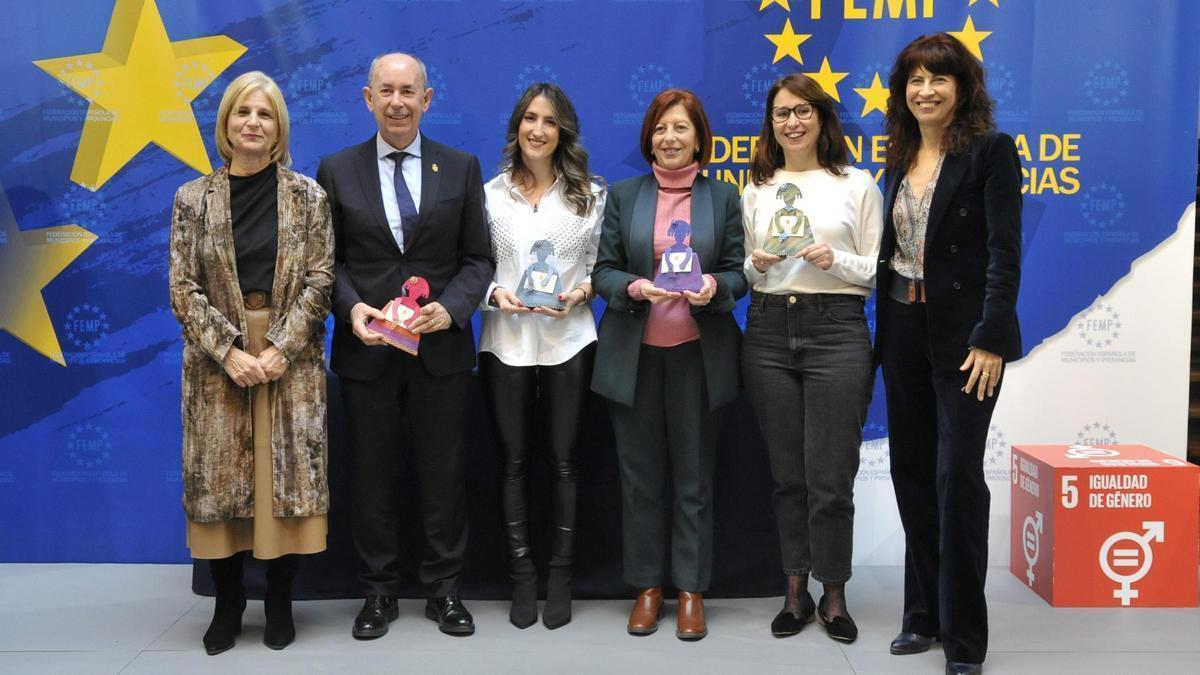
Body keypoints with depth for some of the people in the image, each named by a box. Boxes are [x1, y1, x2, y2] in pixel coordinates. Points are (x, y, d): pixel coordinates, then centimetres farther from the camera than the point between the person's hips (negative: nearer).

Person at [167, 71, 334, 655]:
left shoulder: (307, 196, 2)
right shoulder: (193, 198, 3)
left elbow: (319, 279, -3)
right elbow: (183, 288, -1)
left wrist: (280, 350, -13)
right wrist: (228, 351, -13)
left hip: (291, 358, -1)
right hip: (217, 358, 1)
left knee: (287, 474, 2)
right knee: (218, 478, 4)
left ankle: (280, 603, 16)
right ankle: (227, 604, 19)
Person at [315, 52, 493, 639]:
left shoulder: (461, 168, 3)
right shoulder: (337, 171, 4)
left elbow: (478, 258, 2)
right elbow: (330, 260, 5)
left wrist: (450, 307, -15)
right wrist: (351, 307, -14)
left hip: (441, 348, 0)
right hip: (366, 350, 0)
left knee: (443, 475, 8)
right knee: (372, 476, 10)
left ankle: (445, 590, 22)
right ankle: (378, 591, 24)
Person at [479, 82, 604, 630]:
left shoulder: (590, 194, 4)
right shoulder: (491, 193, 4)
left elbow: (602, 266, 5)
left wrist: (581, 292, -14)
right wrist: (494, 293, -13)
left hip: (567, 341, 0)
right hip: (505, 342, 1)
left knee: (564, 459, 5)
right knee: (513, 459, 5)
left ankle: (561, 577, 16)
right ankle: (521, 577, 16)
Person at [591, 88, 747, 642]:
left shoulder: (723, 197, 6)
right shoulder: (623, 196, 7)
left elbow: (738, 274, 3)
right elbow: (603, 271, 2)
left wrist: (713, 286, -19)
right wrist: (635, 288, -18)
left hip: (698, 354, -1)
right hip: (634, 355, 1)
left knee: (693, 475, 5)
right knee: (640, 475, 7)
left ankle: (691, 590, 15)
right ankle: (646, 586, 19)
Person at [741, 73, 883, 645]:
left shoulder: (857, 185, 5)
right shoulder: (756, 190, 12)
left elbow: (879, 271, 3)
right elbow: (742, 272, 14)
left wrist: (836, 261, -14)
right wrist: (756, 265, -7)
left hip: (836, 330, -3)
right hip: (768, 333, 3)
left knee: (830, 476, -2)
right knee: (787, 473, 8)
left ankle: (833, 597, 14)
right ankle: (796, 592, 20)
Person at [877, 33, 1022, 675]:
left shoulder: (991, 150, -7)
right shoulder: (900, 158, 12)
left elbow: (1005, 251, -12)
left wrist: (990, 338, -19)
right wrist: (884, 331, 10)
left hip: (962, 330, -6)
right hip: (902, 327, 6)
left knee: (957, 473, -6)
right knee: (912, 470, 10)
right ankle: (922, 613, 23)